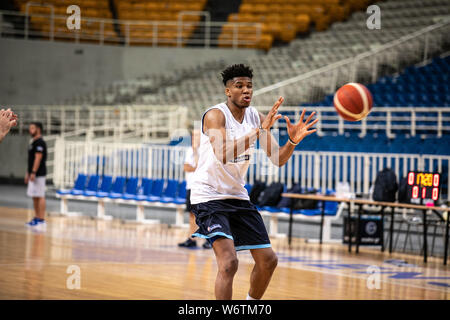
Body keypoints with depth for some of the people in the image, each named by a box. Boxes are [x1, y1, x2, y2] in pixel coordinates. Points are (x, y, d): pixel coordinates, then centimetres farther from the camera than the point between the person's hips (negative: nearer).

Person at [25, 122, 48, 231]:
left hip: (39, 174, -10)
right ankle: (37, 218, 17)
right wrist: (28, 173, 22)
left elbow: (38, 158, -20)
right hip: (34, 174, 10)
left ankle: (42, 220, -11)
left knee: (40, 196, -10)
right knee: (35, 197, 12)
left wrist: (33, 172, -24)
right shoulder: (34, 142, 18)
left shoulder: (40, 142, -13)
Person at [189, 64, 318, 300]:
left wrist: (293, 140, -17)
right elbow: (223, 155, -34)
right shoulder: (215, 115, -17)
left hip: (238, 196, 7)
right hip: (209, 197, -7)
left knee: (268, 261, 9)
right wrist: (260, 131, -40)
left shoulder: (255, 117, 3)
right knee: (229, 262, -24)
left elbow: (277, 159, 4)